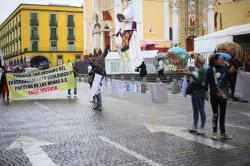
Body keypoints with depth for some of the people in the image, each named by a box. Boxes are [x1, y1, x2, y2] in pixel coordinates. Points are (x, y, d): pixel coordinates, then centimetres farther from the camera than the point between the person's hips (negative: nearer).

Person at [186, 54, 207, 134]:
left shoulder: (203, 70, -14)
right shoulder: (196, 69, 13)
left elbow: (200, 81, -23)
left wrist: (192, 74, -19)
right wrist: (190, 74, 6)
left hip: (200, 91, -10)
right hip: (194, 91, 10)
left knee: (201, 110, -3)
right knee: (195, 110, 16)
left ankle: (202, 128, 5)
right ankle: (195, 126, 26)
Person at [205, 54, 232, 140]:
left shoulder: (224, 69, 4)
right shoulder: (211, 69, -6)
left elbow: (228, 79, 9)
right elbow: (207, 81, -6)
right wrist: (206, 92, -9)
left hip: (223, 94, 3)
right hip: (214, 94, -3)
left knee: (222, 114, 10)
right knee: (215, 113, 4)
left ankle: (223, 133, 20)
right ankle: (214, 132, 15)